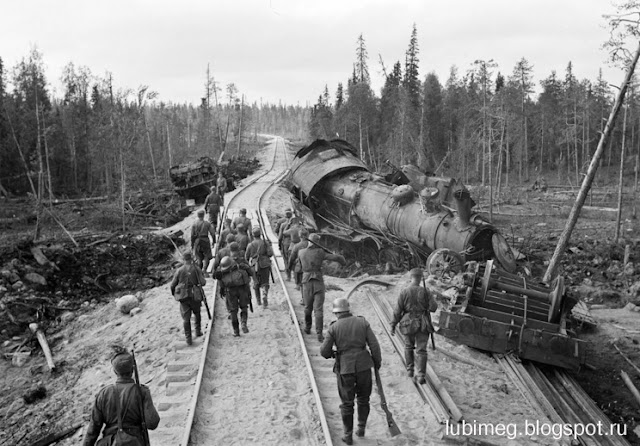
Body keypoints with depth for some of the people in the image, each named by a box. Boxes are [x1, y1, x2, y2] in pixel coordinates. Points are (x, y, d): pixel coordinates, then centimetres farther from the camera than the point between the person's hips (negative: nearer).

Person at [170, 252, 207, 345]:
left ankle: (188, 338, 3)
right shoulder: (196, 269, -7)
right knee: (197, 313, 25)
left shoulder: (179, 270, -3)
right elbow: (203, 282, -15)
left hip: (183, 297, 1)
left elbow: (173, 285, -1)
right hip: (195, 296, 0)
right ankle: (198, 331, 30)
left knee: (186, 318, 5)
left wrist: (173, 293, 18)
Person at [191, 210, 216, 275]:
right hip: (205, 241, -2)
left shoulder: (194, 224, -6)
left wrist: (192, 244, 6)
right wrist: (214, 241, 6)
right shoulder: (207, 223, -9)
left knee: (199, 258, 16)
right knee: (207, 257, 7)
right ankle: (204, 269, -12)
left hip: (197, 241, 2)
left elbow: (192, 235, -4)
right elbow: (213, 233, -8)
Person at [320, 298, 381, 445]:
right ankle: (361, 428, 26)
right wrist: (378, 362, 11)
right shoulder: (362, 322, -3)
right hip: (363, 366, 1)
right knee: (363, 399, 23)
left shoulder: (333, 328, -7)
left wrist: (330, 353, 20)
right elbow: (374, 345, -4)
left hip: (345, 368, -1)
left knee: (347, 403, 14)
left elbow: (324, 351, -3)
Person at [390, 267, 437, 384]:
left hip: (408, 323, 0)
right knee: (421, 350, 5)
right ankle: (421, 376, -2)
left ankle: (410, 370, 27)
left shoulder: (404, 292, -10)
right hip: (422, 324, 0)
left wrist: (393, 325, -1)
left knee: (408, 346, 23)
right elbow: (433, 307, -10)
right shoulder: (425, 292, -9)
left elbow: (397, 311, -9)